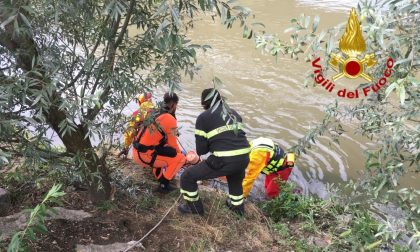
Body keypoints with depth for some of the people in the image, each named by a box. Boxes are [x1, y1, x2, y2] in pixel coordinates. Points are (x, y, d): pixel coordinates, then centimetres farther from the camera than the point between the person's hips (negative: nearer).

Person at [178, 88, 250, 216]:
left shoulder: (203, 118, 2)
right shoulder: (234, 113, 17)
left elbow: (201, 150, 1)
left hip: (223, 161, -6)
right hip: (244, 158, 6)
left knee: (187, 177, 14)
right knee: (235, 178, 41)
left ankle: (194, 207, 30)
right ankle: (237, 205, 55)